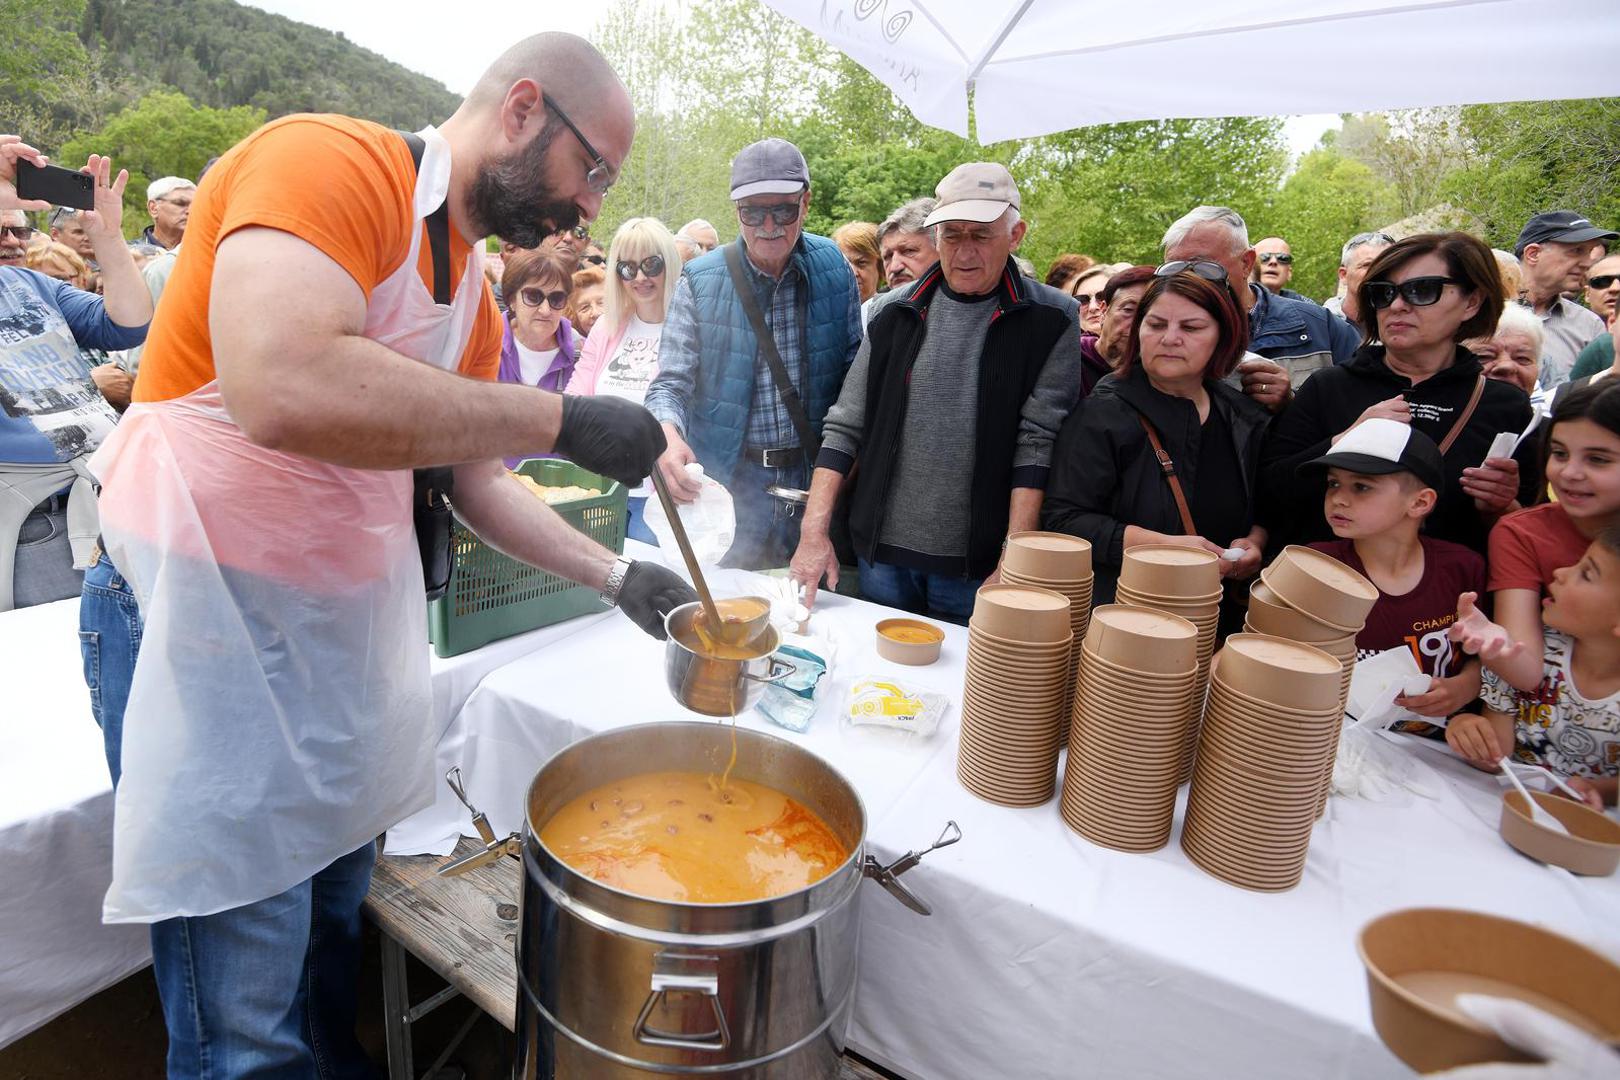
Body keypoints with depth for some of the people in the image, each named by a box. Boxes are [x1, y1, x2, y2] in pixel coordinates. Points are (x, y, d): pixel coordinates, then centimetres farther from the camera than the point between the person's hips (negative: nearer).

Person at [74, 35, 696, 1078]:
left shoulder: (475, 294, 9)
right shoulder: (330, 161, -16)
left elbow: (480, 483, 14)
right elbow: (283, 390, -34)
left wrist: (617, 576, 8)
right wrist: (561, 418, -27)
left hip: (353, 629, 8)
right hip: (210, 617, -7)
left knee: (340, 909, 20)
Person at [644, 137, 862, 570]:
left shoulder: (835, 269, 1)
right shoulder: (700, 281, -6)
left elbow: (854, 369, 8)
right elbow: (670, 383, -8)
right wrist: (669, 435, -30)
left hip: (815, 477, 2)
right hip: (729, 480, -1)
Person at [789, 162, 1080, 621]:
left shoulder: (1049, 321, -3)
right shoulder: (896, 314, 4)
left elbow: (1037, 442, -9)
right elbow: (845, 426, 3)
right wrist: (814, 531, -6)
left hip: (976, 566, -2)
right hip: (880, 551, 3)